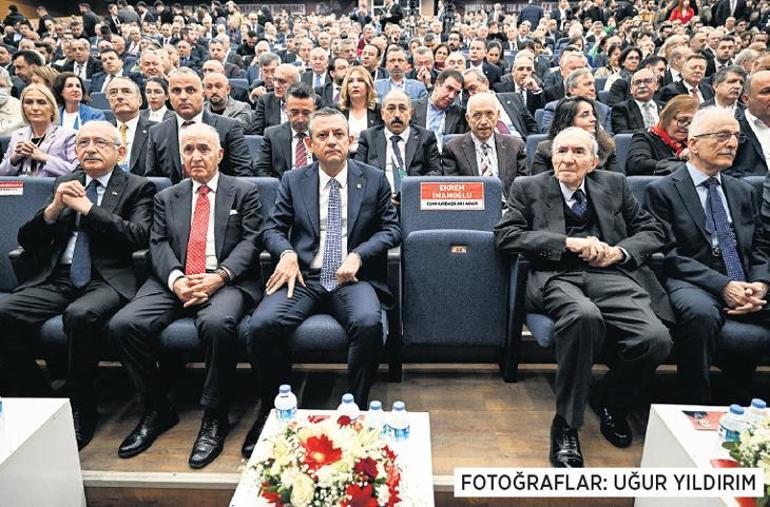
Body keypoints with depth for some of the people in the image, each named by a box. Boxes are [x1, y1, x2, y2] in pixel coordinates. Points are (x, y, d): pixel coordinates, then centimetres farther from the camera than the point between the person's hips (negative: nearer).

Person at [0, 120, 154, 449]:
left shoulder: (137, 188, 8)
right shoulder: (65, 183, 20)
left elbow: (138, 237, -9)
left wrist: (86, 207, -9)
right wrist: (53, 208, -2)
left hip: (106, 280, -4)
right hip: (57, 278, 5)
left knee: (81, 315, -35)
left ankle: (80, 412, -15)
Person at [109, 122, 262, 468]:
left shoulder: (244, 192, 12)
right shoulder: (166, 198, 21)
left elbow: (250, 241, 1)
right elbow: (158, 244, 9)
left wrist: (219, 277, -16)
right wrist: (176, 279, -13)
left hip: (226, 281, -4)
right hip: (174, 282, 4)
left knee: (217, 323, -36)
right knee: (123, 324, -20)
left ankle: (214, 418, -16)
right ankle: (157, 410, -1)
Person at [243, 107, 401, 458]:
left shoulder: (374, 180, 11)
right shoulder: (293, 181, 12)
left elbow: (391, 229, 8)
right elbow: (273, 228, 10)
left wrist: (358, 255, -10)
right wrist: (286, 252, -13)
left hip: (353, 278, -1)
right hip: (304, 277, 1)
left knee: (368, 323, -33)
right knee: (261, 324, -25)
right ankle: (273, 410, -1)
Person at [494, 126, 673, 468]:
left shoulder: (614, 185, 22)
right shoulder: (528, 189, 14)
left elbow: (653, 232, 21)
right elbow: (505, 235, -1)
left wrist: (619, 252, -2)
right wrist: (568, 242, -9)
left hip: (610, 275, 3)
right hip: (556, 277, -3)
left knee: (656, 339, -25)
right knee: (584, 315, -39)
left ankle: (611, 401, 9)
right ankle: (565, 427, -21)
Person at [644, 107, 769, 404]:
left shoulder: (744, 192, 22)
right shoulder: (662, 191, 3)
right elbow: (669, 255, -6)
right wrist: (723, 285, -16)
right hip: (692, 284, -5)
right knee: (701, 313, -38)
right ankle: (697, 410, -22)